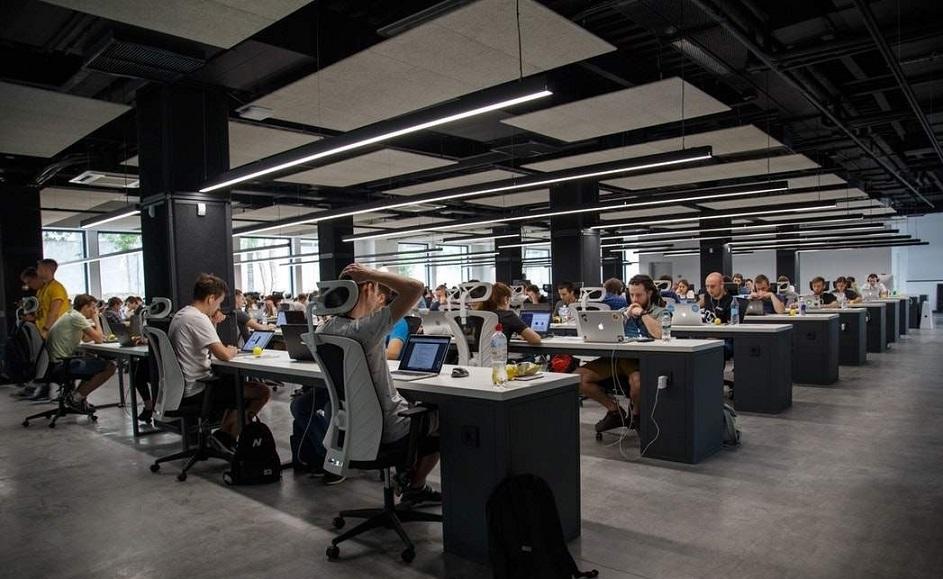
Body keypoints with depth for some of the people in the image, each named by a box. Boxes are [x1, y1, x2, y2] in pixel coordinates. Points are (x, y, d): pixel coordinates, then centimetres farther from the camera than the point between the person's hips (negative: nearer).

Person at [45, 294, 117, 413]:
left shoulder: (70, 315, 16)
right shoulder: (77, 317, -14)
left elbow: (86, 338, 21)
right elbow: (98, 339, -15)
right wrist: (95, 319, -3)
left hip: (57, 361, 11)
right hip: (62, 363, -11)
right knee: (110, 366, -14)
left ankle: (76, 396, 17)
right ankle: (76, 398, -5)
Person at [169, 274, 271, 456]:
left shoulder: (180, 315, 12)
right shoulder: (198, 318, -20)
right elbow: (223, 355, -26)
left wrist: (213, 324, 8)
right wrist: (232, 351, -4)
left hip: (182, 387, 10)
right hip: (195, 391, -10)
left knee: (238, 382, 29)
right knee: (262, 392, -10)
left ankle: (224, 434, 22)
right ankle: (225, 435, 0)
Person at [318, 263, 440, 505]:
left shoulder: (323, 330, -7)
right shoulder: (365, 329, -31)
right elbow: (416, 287, -36)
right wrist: (371, 273, -27)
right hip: (388, 430, -8)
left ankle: (407, 474, 39)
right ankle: (415, 486, 28)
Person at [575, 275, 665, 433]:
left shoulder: (659, 312, 10)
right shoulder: (624, 311, 24)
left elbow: (659, 334, -12)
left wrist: (642, 313, -2)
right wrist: (626, 315, 5)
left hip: (641, 359, -5)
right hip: (617, 356, 5)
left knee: (637, 381, -41)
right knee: (578, 377, -15)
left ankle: (636, 414, -3)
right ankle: (614, 410, 4)